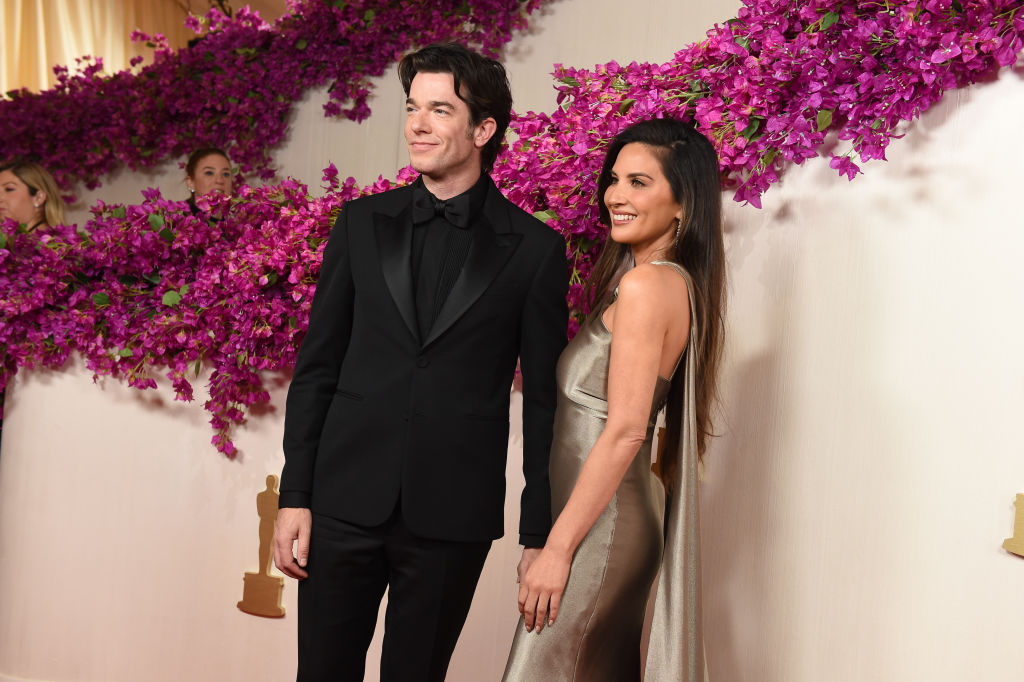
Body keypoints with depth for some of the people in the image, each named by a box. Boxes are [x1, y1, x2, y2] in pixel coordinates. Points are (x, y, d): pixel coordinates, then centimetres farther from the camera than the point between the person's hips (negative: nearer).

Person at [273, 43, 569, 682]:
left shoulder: (535, 249, -1)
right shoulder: (362, 223, 6)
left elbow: (544, 400, 1)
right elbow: (317, 366, 7)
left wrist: (540, 534, 0)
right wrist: (295, 495, 2)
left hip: (453, 516, -2)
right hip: (346, 502, 2)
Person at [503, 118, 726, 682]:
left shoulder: (645, 284, -17)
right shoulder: (678, 283, 12)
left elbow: (625, 432, -21)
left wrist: (557, 549, -18)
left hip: (596, 529, -9)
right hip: (623, 522, 9)